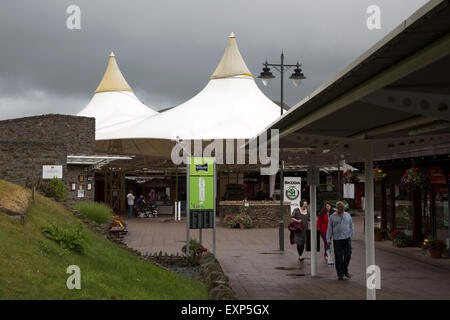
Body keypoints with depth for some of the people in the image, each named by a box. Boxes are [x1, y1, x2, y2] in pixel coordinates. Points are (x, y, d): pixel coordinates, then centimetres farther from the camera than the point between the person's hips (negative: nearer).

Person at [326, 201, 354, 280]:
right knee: (338, 258, -2)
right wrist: (328, 239, 0)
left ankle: (345, 271, 20)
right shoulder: (333, 217, 4)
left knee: (348, 255, -3)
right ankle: (340, 274, 8)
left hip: (347, 239, 2)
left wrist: (350, 236, 8)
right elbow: (329, 229, 4)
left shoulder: (348, 215, 10)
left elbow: (351, 226, 16)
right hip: (337, 240, -2)